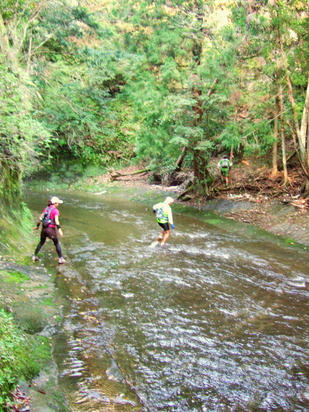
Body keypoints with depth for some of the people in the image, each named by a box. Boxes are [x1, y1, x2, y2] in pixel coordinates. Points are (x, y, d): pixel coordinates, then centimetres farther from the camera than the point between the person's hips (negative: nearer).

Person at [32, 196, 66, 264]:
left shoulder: (46, 209, 9)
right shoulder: (55, 210, -9)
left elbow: (40, 218, 12)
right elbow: (56, 220, -21)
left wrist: (37, 226, 22)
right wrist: (59, 229, -26)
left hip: (44, 228, 6)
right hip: (51, 228, -6)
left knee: (41, 242, 23)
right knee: (57, 243, 7)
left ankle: (35, 256, 27)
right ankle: (60, 259, 7)